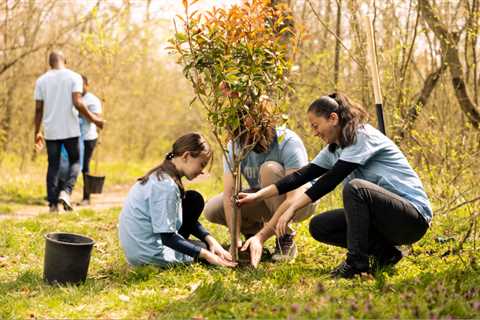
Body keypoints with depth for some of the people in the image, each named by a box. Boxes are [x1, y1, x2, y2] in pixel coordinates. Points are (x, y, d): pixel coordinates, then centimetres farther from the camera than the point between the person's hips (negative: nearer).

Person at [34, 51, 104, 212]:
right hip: (70, 130, -2)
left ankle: (53, 203, 6)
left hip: (51, 131, 2)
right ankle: (66, 191, -8)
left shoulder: (42, 80, 4)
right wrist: (93, 119, -3)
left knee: (53, 165, 9)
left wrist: (37, 132, 11)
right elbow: (77, 103, -15)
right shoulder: (74, 77, -4)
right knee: (75, 161, 14)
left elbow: (38, 109, 3)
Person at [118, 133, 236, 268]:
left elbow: (189, 221, 12)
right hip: (150, 255, -9)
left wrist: (211, 240, -1)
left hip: (137, 247, 9)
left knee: (195, 200, 12)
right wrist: (206, 254, -19)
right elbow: (168, 238, -23)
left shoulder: (160, 176, 5)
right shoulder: (166, 186, -25)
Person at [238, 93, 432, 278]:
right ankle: (384, 253, 2)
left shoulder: (363, 136, -16)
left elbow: (331, 180, -23)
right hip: (383, 216, 9)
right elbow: (302, 176, 6)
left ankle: (356, 262, -22)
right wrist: (257, 196, 0)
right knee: (318, 226, -2)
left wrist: (292, 209, -23)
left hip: (414, 217, -9)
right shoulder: (334, 149, 10)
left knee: (355, 187, -32)